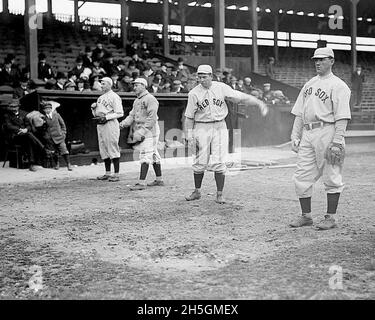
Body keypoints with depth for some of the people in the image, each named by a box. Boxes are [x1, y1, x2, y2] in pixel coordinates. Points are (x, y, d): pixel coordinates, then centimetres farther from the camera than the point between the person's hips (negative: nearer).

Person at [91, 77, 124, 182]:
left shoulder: (114, 97, -5)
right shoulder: (100, 98, 21)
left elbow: (120, 113, -13)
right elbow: (96, 114, 25)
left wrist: (106, 117, -19)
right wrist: (93, 108, 5)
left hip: (110, 124, -9)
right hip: (100, 125, 9)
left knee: (113, 149, -8)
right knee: (103, 150, 9)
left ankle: (116, 174, -7)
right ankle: (107, 173, 15)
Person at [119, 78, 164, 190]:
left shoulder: (150, 99, -12)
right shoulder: (137, 101, 18)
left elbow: (152, 118, -19)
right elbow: (132, 115, 15)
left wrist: (142, 131, -23)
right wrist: (124, 123, -4)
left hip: (149, 131, -9)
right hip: (140, 132, 9)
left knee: (145, 156, -12)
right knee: (153, 155, 14)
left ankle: (141, 182, -14)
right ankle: (159, 179, 21)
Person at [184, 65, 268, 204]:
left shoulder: (221, 88, 0)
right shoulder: (194, 93, -3)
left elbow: (241, 97, -3)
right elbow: (189, 117, 0)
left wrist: (259, 103, -13)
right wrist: (189, 136, -5)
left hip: (219, 127, 0)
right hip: (202, 128, 0)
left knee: (219, 162, -4)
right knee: (199, 162, 2)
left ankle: (219, 194, 5)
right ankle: (197, 191, 20)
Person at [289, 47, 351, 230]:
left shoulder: (338, 86, -3)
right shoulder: (309, 84, 19)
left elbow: (342, 117, -12)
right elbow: (299, 113, 19)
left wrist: (337, 142, -20)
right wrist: (295, 136, 11)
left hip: (327, 132, -7)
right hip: (307, 134, 7)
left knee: (331, 178, 1)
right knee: (302, 177, 5)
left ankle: (330, 218, 10)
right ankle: (306, 216, 16)